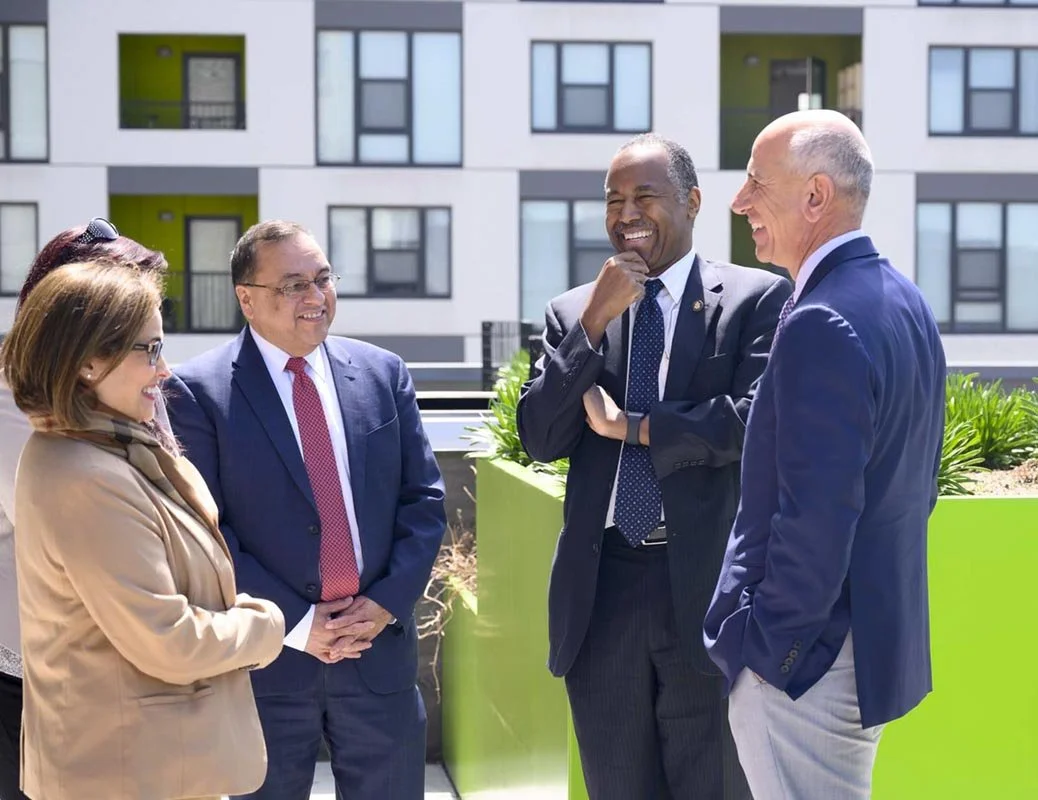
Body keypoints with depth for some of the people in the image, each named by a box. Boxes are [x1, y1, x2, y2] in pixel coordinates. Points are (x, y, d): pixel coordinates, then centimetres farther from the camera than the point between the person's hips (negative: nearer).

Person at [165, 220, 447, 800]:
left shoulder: (384, 374, 6)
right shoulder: (199, 392, -6)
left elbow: (424, 500, 6)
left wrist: (387, 603, -6)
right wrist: (295, 624, -13)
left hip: (380, 647, 3)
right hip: (266, 662, -3)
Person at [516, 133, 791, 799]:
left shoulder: (757, 297, -1)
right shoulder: (574, 311, 10)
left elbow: (758, 418, -15)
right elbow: (540, 439, 0)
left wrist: (630, 426, -8)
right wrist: (594, 320, -9)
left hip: (706, 586, -3)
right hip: (601, 591, 4)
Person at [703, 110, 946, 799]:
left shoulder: (822, 325, -22)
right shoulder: (904, 299, 8)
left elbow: (815, 518, -25)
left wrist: (759, 648, -15)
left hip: (804, 664, -10)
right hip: (884, 633, 10)